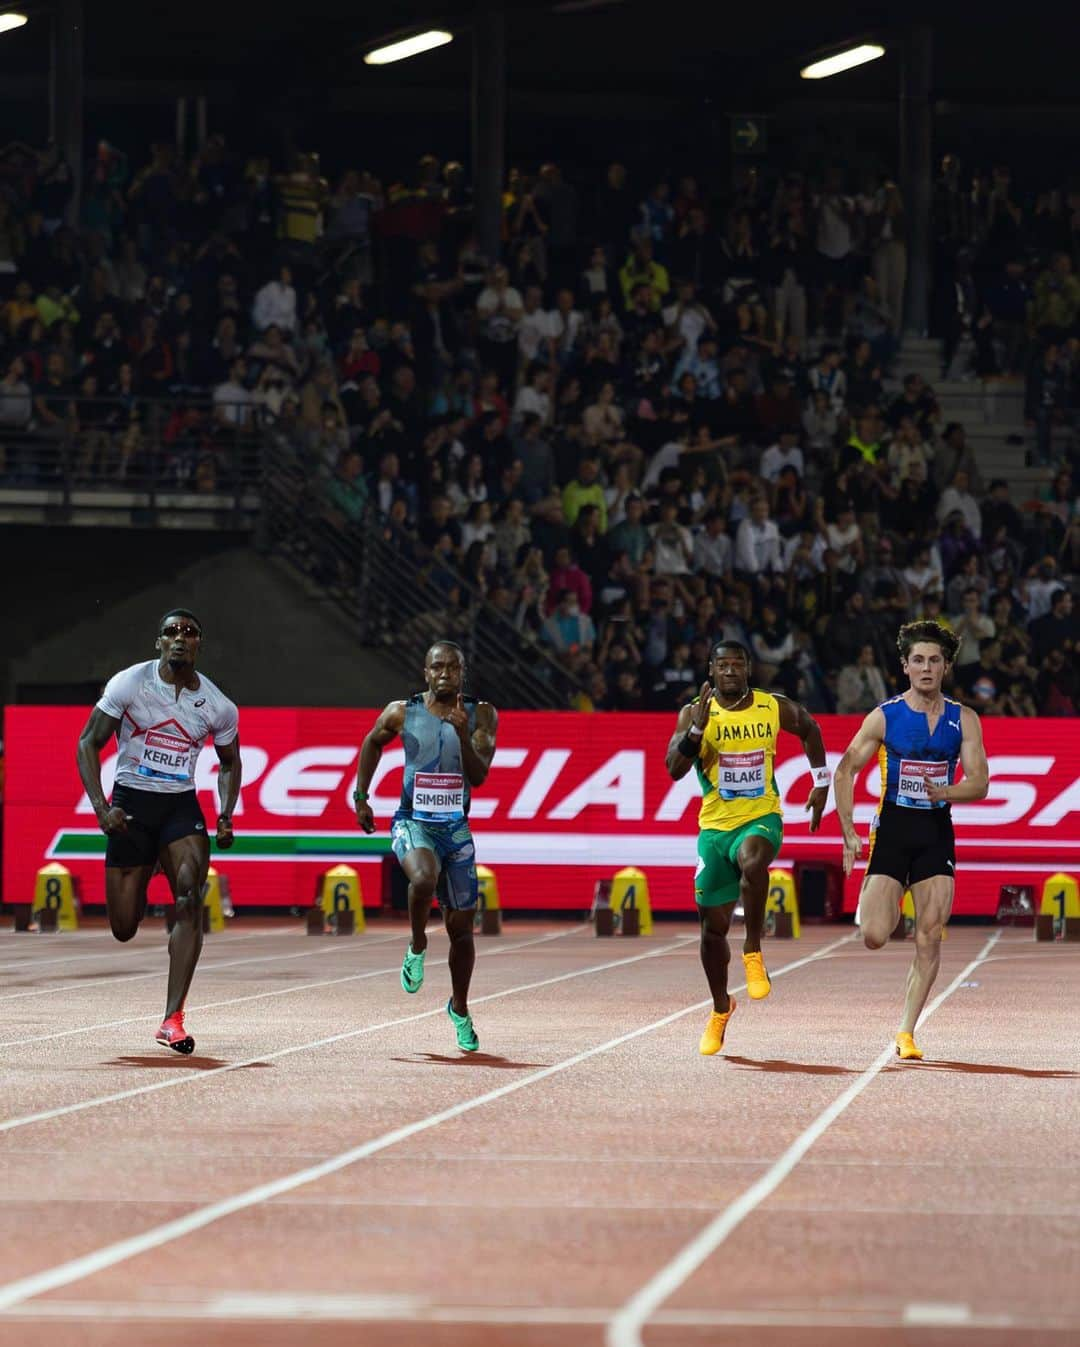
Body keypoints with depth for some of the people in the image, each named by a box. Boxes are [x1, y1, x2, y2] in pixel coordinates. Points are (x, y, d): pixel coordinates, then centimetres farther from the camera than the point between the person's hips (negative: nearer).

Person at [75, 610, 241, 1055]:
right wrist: (100, 807, -16)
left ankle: (173, 1019, -22)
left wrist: (226, 817, 0)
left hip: (182, 806, 1)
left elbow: (230, 762, 16)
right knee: (124, 929, 0)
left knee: (189, 901, -23)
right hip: (131, 804, -1)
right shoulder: (128, 684, -8)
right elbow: (88, 744, -4)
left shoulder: (218, 707, -1)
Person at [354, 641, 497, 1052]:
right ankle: (417, 947, -5)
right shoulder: (402, 712, -3)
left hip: (456, 828, 2)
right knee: (424, 879, -36)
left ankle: (460, 1009, 31)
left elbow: (479, 776, -12)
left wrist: (463, 733, -26)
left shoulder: (481, 715, -3)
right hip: (412, 822, -2)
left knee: (461, 929, 8)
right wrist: (361, 796, 15)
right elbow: (373, 743, 17)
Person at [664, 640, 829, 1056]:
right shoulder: (695, 713, -6)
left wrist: (821, 782, 15)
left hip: (761, 819, -1)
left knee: (752, 861, -38)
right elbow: (674, 769, -19)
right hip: (715, 825, 1)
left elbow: (810, 730, 19)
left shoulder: (775, 709, -2)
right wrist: (697, 726, -31)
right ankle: (720, 1009, 31)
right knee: (713, 926, 8)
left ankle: (753, 953, -21)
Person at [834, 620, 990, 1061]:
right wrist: (848, 833, -6)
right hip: (892, 830, -1)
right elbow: (845, 771, 2)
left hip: (937, 834, 1)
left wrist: (947, 792, -23)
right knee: (873, 937, -10)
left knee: (929, 940, -5)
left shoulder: (963, 720, 4)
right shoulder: (884, 717, -2)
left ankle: (906, 1032, 2)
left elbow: (979, 783, -1)